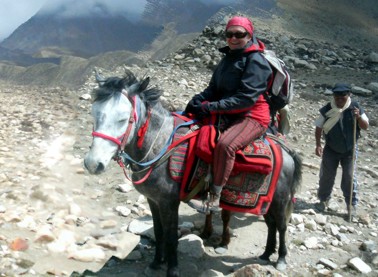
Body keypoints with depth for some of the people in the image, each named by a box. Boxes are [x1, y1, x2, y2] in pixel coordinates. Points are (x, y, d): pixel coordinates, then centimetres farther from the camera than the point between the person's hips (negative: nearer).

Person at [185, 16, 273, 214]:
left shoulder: (256, 61, -12)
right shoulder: (228, 58, 14)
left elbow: (246, 97, -22)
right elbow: (214, 89, 13)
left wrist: (212, 107, -26)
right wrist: (197, 101, -9)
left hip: (252, 116, -9)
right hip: (227, 116, 9)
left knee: (225, 144, -35)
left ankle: (214, 199, -26)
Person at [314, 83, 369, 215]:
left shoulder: (355, 108, -10)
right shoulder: (327, 109, -11)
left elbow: (365, 126, -5)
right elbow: (319, 127, -2)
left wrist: (359, 117, -25)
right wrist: (318, 145, -10)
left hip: (350, 150, 0)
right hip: (331, 150, 1)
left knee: (349, 177, 3)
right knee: (326, 176, 10)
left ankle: (351, 203, 18)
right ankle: (324, 199, 29)